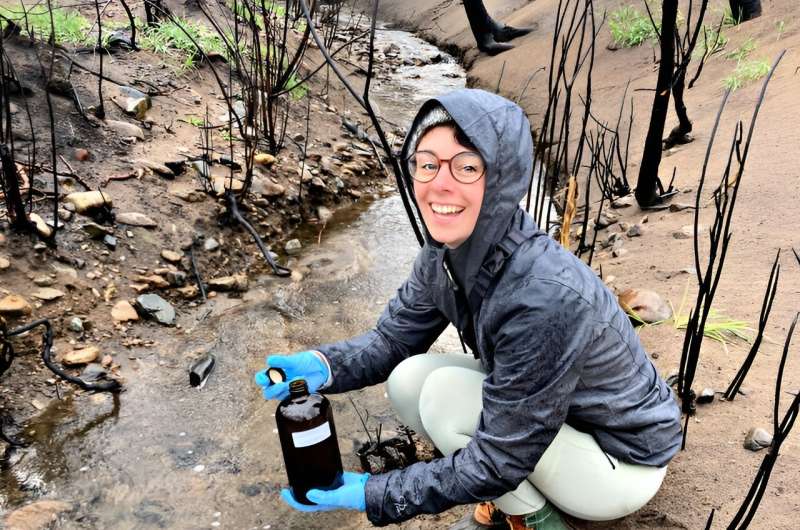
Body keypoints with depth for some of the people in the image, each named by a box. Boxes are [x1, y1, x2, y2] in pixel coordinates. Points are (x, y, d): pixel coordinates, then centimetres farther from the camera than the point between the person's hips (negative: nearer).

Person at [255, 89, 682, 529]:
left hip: (619, 462, -6)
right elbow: (393, 337, 0)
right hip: (535, 415, 6)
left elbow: (499, 460, -29)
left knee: (447, 392, -24)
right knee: (406, 380, -10)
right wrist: (322, 366, -20)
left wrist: (372, 495, -22)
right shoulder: (445, 253, -14)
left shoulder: (545, 297, -37)